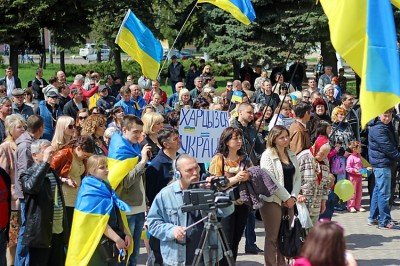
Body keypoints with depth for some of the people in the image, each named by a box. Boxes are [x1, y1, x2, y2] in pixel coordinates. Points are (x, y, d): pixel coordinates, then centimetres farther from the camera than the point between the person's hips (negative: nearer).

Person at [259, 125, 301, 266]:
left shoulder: (291, 156, 14)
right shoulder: (267, 156, -7)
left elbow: (297, 178, 12)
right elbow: (271, 181, -14)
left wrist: (293, 197, -3)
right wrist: (286, 198, -12)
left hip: (288, 202, 6)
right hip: (272, 201, -6)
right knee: (272, 237, -2)